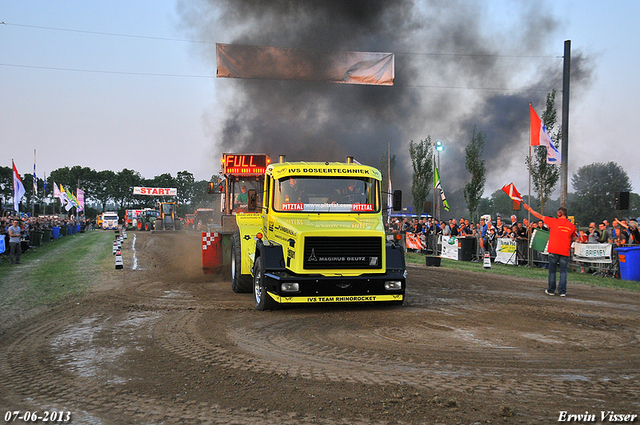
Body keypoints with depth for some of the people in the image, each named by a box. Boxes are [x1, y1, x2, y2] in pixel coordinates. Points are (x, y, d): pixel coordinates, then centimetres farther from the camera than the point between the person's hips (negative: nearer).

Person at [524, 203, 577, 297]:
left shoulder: (554, 222, -5)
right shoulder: (571, 226, 3)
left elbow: (540, 216, 2)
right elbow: (573, 239, 15)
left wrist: (529, 208, 11)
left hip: (554, 250, -2)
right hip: (565, 252, 2)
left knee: (552, 270, 7)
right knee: (563, 271, 4)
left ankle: (551, 290, 13)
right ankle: (562, 291, 1)